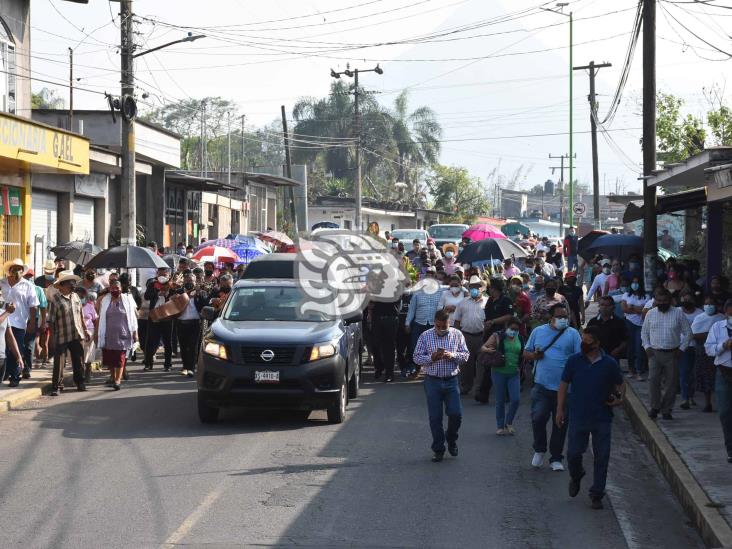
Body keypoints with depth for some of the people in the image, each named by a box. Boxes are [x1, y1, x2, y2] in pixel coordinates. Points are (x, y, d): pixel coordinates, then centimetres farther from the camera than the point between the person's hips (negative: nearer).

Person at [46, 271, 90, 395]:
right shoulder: (55, 299, -12)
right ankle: (56, 386, 5)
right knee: (59, 363, -2)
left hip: (76, 336, 6)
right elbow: (50, 321, -11)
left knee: (78, 361, 13)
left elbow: (80, 315, 17)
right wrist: (54, 337, -12)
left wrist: (85, 329, 16)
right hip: (62, 338, -6)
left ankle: (80, 383, 26)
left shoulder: (75, 297, 8)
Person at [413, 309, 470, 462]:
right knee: (435, 417, 2)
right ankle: (438, 449, 14)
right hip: (432, 381, -1)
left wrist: (452, 355, -15)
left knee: (456, 414, -5)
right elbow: (417, 357, 0)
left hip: (451, 380, 1)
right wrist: (431, 358, -17)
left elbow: (465, 356, 4)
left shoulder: (457, 335, 4)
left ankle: (451, 439, 24)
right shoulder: (425, 336, 1)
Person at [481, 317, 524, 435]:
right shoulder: (497, 336, -4)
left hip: (514, 373, 3)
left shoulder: (520, 339, 7)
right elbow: (483, 348, -4)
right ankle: (500, 426, 17)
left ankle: (509, 423, 16)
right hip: (499, 372, -2)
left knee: (515, 399, -7)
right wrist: (488, 350, -26)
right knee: (500, 401, 5)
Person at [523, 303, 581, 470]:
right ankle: (539, 450, 13)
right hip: (542, 386, 0)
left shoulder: (573, 334, 2)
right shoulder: (538, 331, 7)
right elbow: (526, 353, 15)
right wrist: (535, 355, -7)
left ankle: (556, 458, 20)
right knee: (538, 418, -11)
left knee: (560, 424, 7)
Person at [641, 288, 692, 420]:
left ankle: (666, 410, 12)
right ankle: (655, 407, 3)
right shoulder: (650, 314, 7)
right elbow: (644, 332, 16)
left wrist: (681, 348, -1)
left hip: (672, 354, 0)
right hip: (655, 353, 0)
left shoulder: (678, 313, 2)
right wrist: (647, 347, 2)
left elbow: (687, 332, 7)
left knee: (671, 383, 2)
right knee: (654, 380, -11)